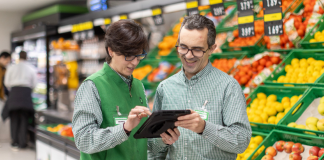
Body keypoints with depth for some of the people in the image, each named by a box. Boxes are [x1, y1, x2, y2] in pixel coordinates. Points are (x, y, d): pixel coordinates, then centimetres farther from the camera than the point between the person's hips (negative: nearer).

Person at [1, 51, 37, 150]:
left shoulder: (12, 68, 7)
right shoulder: (32, 68, 8)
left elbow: (7, 82, 4)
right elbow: (34, 84, 6)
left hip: (14, 91, 0)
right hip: (26, 92, 0)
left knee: (14, 118, 6)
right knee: (24, 118, 5)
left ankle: (15, 142, 2)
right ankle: (22, 142, 4)